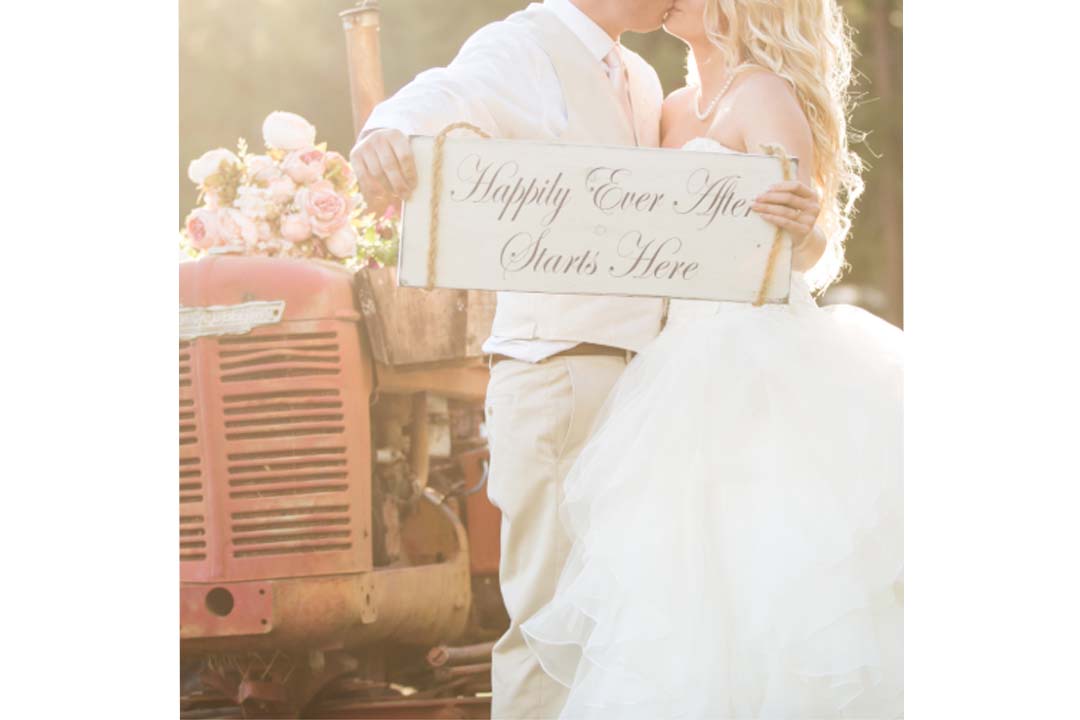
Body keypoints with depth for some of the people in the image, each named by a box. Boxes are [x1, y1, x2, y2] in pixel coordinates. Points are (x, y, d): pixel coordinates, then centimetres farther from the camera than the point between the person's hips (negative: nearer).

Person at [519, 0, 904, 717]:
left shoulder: (765, 95, -5)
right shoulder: (677, 111, 18)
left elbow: (812, 254, -14)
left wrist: (808, 225, -37)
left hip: (763, 368, -8)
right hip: (695, 365, 8)